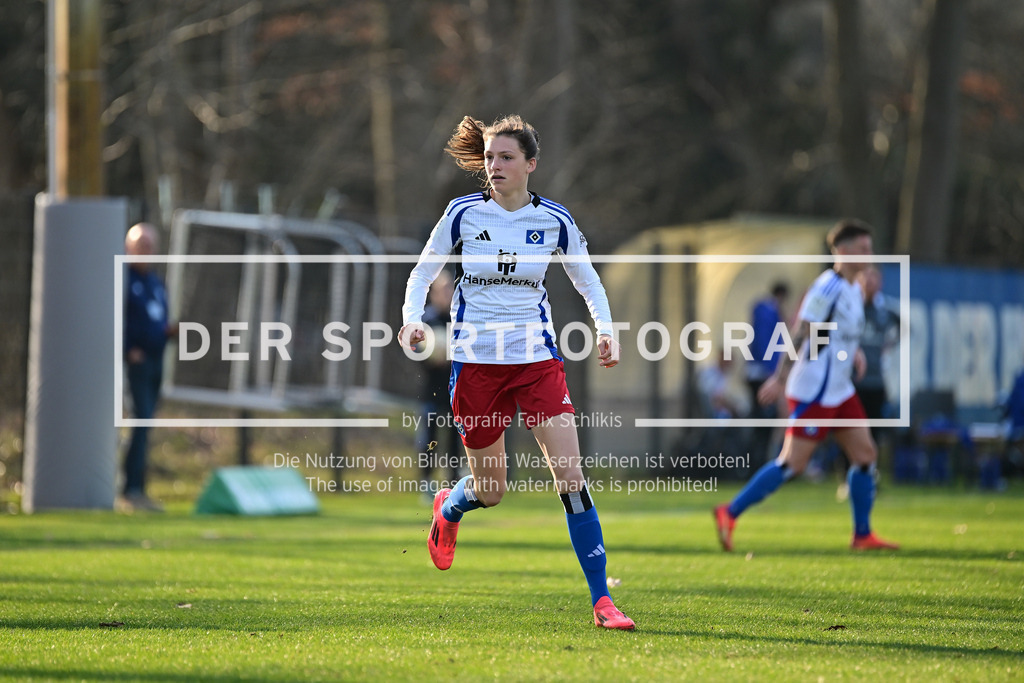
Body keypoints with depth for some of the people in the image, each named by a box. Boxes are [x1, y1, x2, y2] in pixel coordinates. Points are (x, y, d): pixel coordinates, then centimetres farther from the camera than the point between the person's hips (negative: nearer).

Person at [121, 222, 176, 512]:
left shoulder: (156, 282, 19)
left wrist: (171, 330, 3)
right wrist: (126, 350, -19)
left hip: (156, 360, 8)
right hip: (136, 360, -8)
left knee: (145, 426, 8)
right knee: (141, 421, -15)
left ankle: (137, 491, 12)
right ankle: (132, 490, -17)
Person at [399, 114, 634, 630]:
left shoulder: (553, 220, -1)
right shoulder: (464, 213, -3)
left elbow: (588, 280, 13)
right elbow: (422, 273, 6)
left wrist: (606, 330, -4)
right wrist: (412, 318, -14)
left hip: (537, 359, 1)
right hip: (475, 360, 0)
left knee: (570, 476, -12)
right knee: (491, 490, 8)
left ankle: (601, 599, -9)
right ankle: (449, 508, 47)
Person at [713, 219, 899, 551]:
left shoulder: (854, 290, 12)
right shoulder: (828, 288, -17)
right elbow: (800, 333, -21)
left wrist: (854, 352, 8)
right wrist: (780, 378, -23)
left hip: (840, 392, 9)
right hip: (814, 393, -9)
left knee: (866, 455, 6)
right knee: (792, 464, -9)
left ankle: (863, 535, 13)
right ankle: (730, 514, -2)